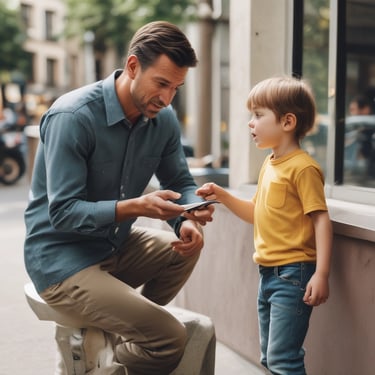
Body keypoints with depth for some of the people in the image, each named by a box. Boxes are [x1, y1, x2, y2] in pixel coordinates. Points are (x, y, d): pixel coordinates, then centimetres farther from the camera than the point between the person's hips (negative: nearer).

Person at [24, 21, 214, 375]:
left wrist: (188, 220, -18)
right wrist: (137, 206, -36)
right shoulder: (72, 117, -22)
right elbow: (63, 212, -24)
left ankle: (128, 324, 5)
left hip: (117, 247, 8)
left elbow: (181, 184, 5)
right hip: (62, 259, -8)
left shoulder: (163, 119, -3)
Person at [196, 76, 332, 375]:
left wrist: (321, 274, -23)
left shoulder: (303, 167, -15)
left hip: (292, 274, -9)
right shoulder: (269, 165, 13)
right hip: (268, 273, 9)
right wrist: (223, 196, 9)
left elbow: (321, 220, -18)